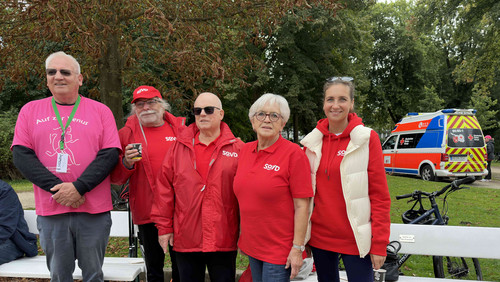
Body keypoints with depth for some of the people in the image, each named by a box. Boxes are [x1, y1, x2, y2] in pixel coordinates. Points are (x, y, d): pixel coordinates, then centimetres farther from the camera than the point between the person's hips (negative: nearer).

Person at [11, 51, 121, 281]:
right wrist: (58, 189, -12)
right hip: (50, 210, 1)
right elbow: (22, 156, 0)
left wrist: (78, 187, -15)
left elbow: (110, 154, -4)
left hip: (93, 210, -1)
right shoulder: (30, 111, 8)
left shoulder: (100, 111, 4)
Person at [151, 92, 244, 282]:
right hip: (185, 239, 2)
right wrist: (164, 227, 2)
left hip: (224, 239, -1)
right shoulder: (179, 147, 5)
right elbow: (164, 187, 4)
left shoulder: (237, 149, -1)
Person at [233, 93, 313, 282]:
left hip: (280, 250, -6)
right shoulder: (245, 150, 5)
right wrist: (243, 237, 15)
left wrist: (298, 248, -16)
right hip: (251, 245, 6)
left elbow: (302, 206, -14)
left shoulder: (293, 153, -13)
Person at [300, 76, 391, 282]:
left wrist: (379, 244, -11)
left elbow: (380, 195, -8)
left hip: (354, 239, -4)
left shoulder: (367, 139, -7)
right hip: (320, 236, 4)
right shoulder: (312, 141, 3)